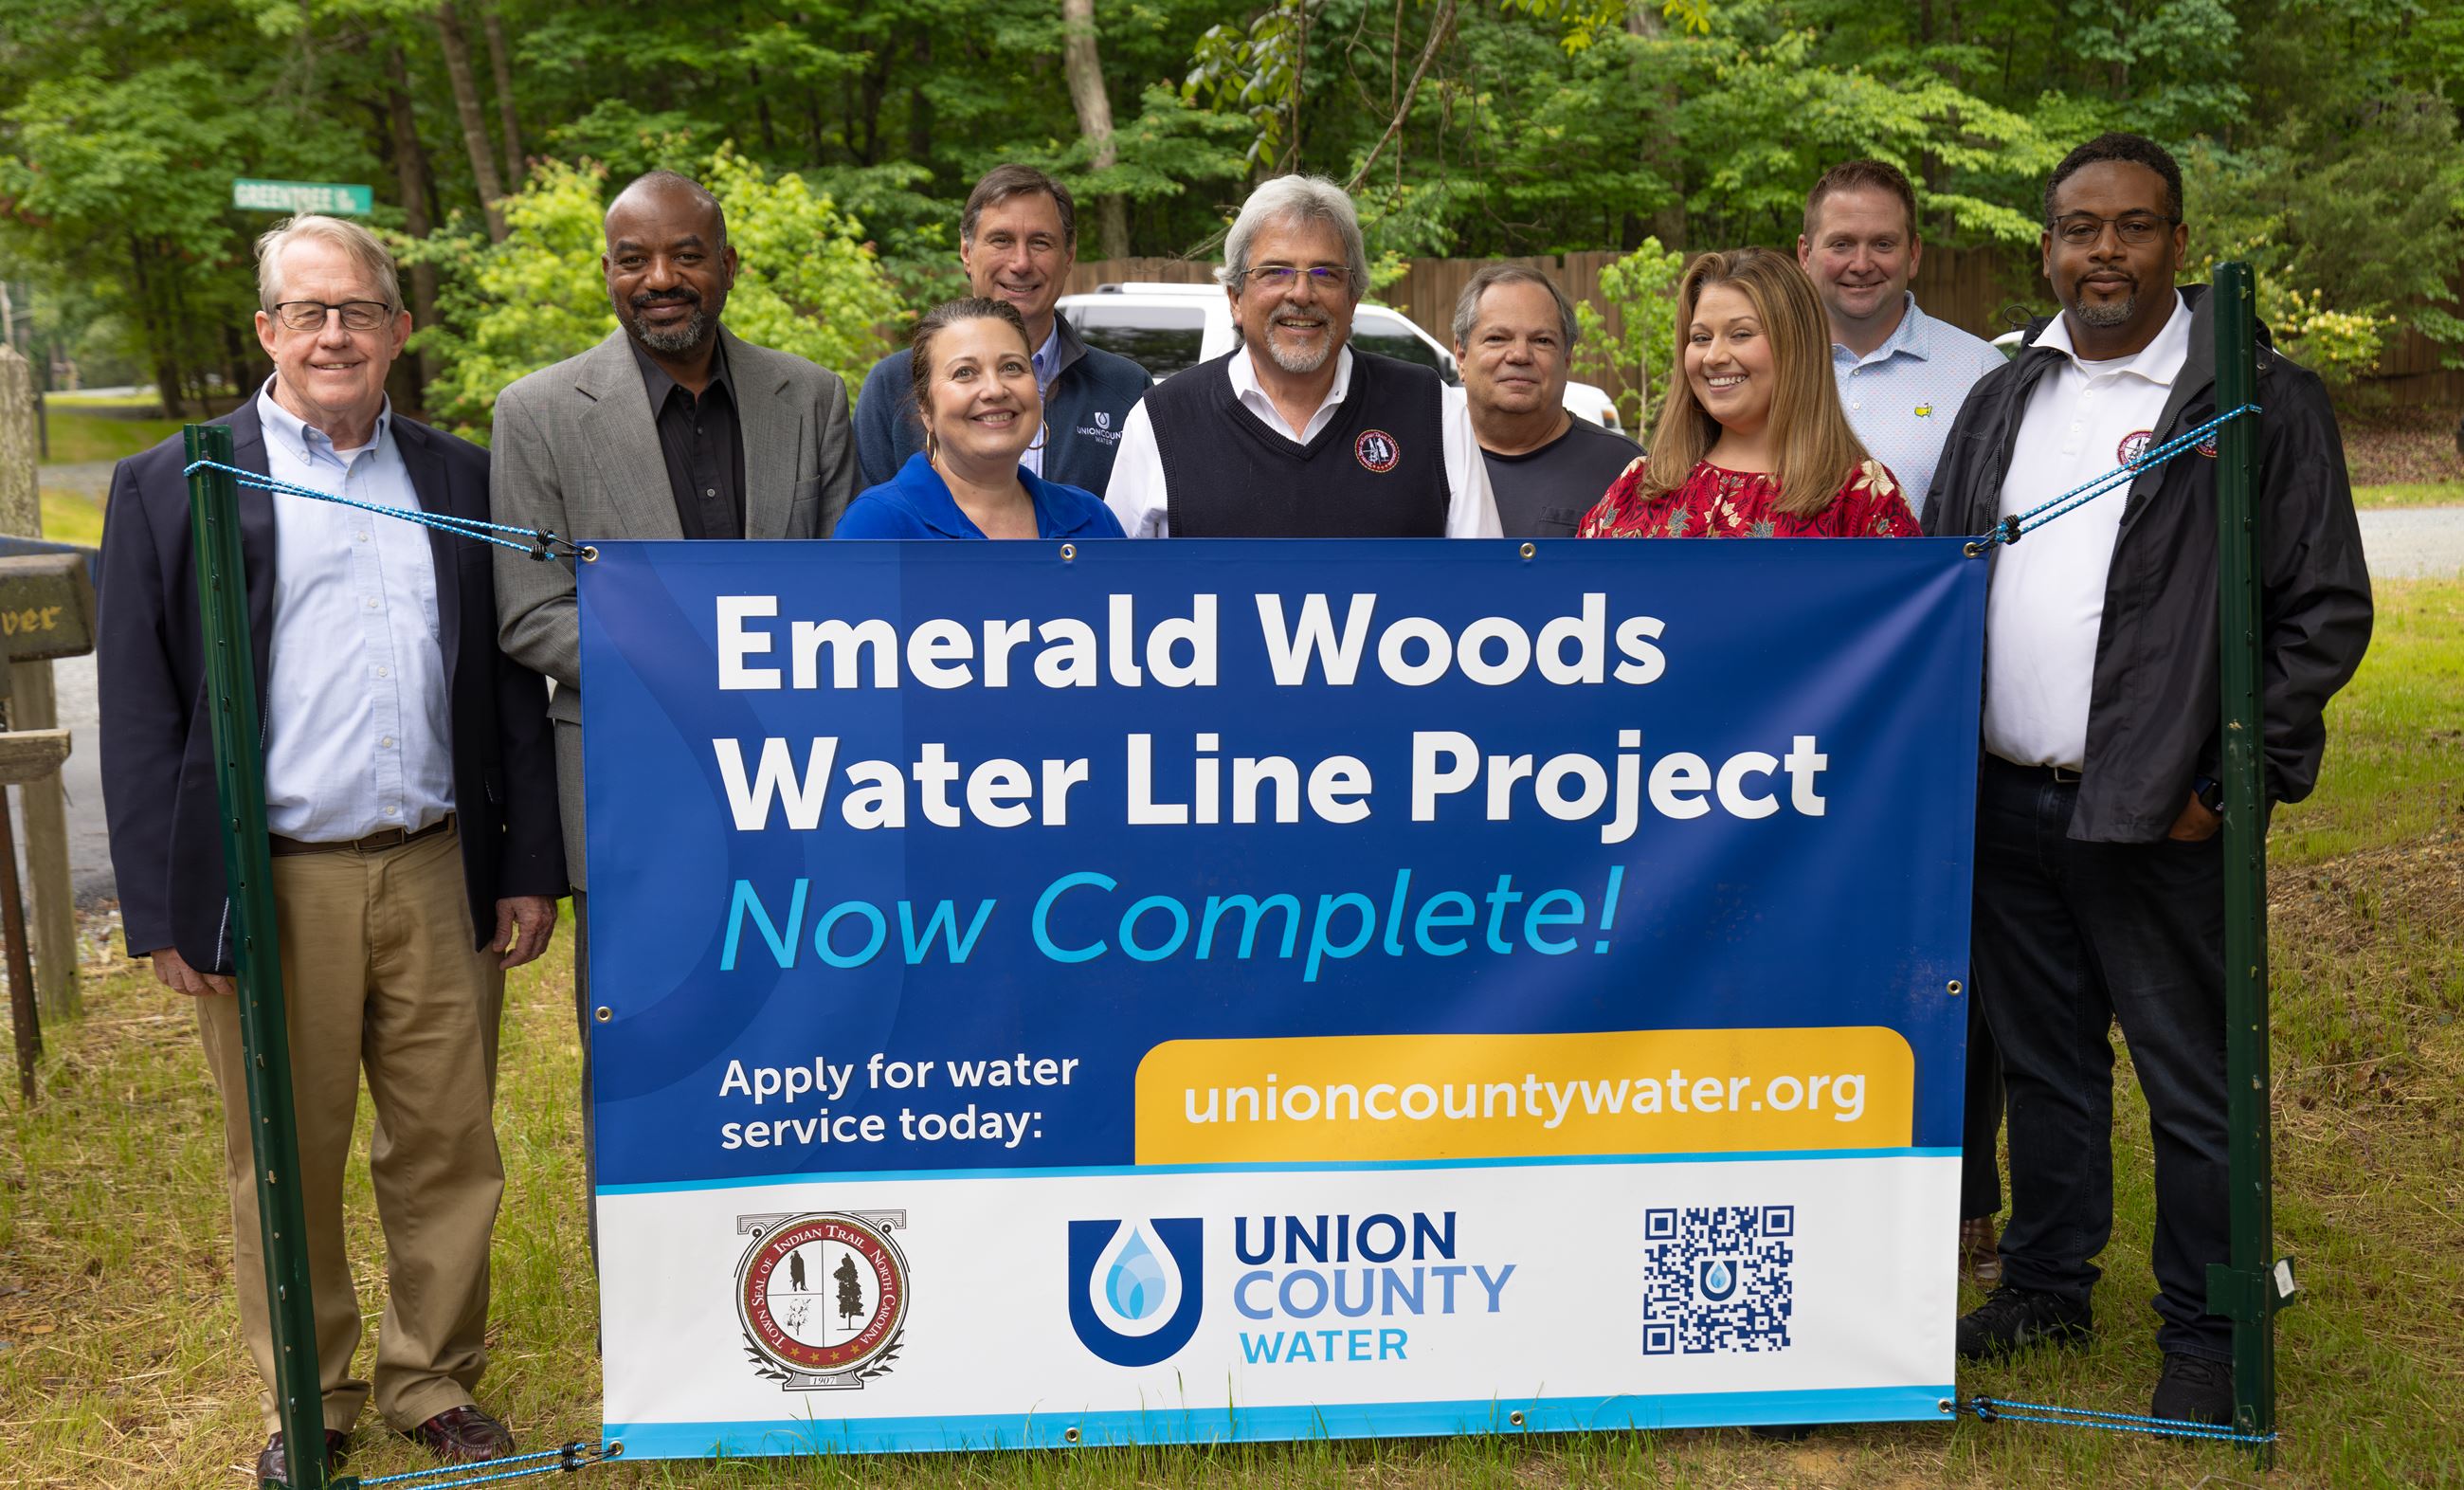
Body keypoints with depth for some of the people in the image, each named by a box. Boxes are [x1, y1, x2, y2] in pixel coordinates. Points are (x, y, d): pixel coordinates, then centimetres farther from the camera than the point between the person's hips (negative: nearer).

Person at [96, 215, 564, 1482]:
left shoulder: (460, 480, 11)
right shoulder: (172, 487, 3)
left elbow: (511, 684, 11)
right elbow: (139, 709, 0)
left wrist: (528, 866, 6)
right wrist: (166, 907, -6)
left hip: (437, 875, 2)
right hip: (273, 887, -2)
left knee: (448, 1153, 9)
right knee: (286, 1165, 9)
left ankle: (435, 1386, 26)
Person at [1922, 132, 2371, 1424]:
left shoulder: (2262, 399, -4)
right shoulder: (1999, 403, 12)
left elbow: (2325, 611, -6)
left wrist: (2235, 784, -12)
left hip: (2159, 817, -5)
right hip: (2003, 807, 5)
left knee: (2192, 1086, 3)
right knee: (2042, 1061, 17)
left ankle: (2206, 1337, 18)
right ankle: (2046, 1287, 32)